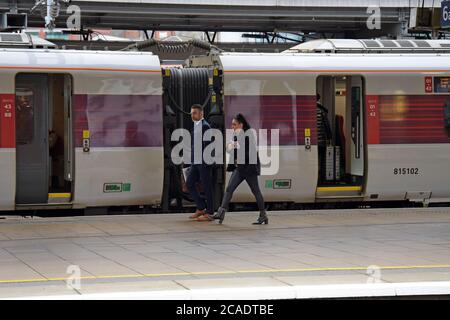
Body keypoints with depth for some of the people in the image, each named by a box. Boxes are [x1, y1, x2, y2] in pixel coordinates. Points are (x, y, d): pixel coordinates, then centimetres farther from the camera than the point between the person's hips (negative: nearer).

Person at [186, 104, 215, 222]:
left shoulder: (205, 126, -12)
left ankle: (209, 213, 4)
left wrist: (206, 161, -20)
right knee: (189, 184, 9)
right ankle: (201, 208, 18)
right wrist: (191, 161, 20)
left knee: (207, 187, -2)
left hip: (204, 162, -9)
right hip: (195, 162, 9)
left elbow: (207, 145, -17)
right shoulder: (195, 126, 16)